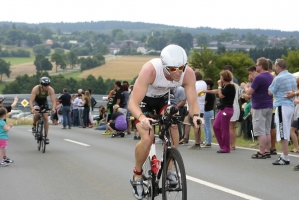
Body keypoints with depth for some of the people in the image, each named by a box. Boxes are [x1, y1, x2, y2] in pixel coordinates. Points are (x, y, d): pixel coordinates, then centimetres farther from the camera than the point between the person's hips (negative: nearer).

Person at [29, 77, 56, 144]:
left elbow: (53, 101, -31)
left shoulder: (51, 90, -28)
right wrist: (32, 109, -56)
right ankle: (34, 126, -4)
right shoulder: (36, 89, -35)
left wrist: (53, 108, -51)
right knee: (37, 113, -32)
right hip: (36, 101, -2)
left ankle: (46, 136, -3)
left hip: (44, 101, 2)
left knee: (46, 117, -11)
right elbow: (31, 101, -38)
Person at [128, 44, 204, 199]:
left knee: (173, 125, -23)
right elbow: (133, 103, -41)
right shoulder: (150, 70, -41)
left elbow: (193, 102, -25)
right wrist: (142, 118, -61)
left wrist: (195, 115, -48)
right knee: (147, 139, -20)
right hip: (143, 99, -3)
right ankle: (137, 175, 5)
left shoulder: (188, 74, -30)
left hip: (164, 98, 4)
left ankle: (169, 169, -4)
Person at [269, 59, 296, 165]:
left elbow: (270, 92, -6)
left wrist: (272, 80, 2)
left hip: (282, 106, -9)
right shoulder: (292, 77, 11)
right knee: (286, 132, 15)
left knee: (282, 133, -6)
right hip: (291, 106, 9)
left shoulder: (278, 78, -14)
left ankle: (285, 158, -7)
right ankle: (284, 155, 21)